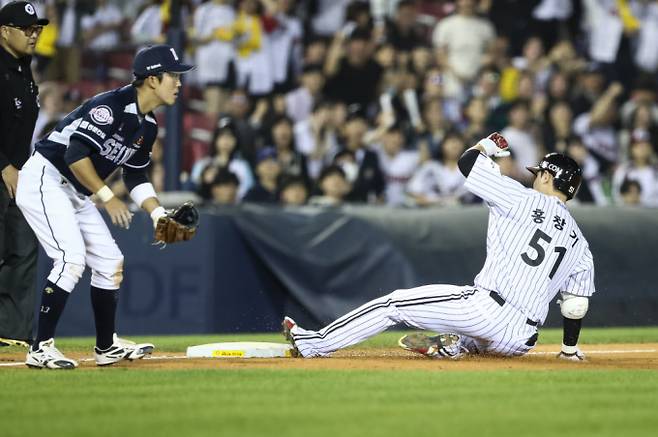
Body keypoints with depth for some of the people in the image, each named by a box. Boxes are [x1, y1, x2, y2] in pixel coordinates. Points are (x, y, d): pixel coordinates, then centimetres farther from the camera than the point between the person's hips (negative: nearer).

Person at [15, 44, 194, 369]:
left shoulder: (147, 126, 8)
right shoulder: (112, 106, -22)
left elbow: (136, 176, 17)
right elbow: (76, 154, -28)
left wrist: (158, 213, 3)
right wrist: (107, 197, -24)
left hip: (75, 193, 10)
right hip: (44, 180, -10)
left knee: (110, 262, 10)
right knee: (72, 259, -21)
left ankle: (107, 347, 23)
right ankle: (41, 349, -18)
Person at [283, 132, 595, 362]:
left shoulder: (527, 200, 1)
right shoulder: (579, 242, 17)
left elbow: (466, 162, 1)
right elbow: (577, 303, 16)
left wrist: (486, 145, 23)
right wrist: (570, 349, 28)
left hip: (487, 308, -6)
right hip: (520, 340, 6)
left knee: (395, 304, 5)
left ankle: (315, 343, 7)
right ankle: (455, 345, 6)